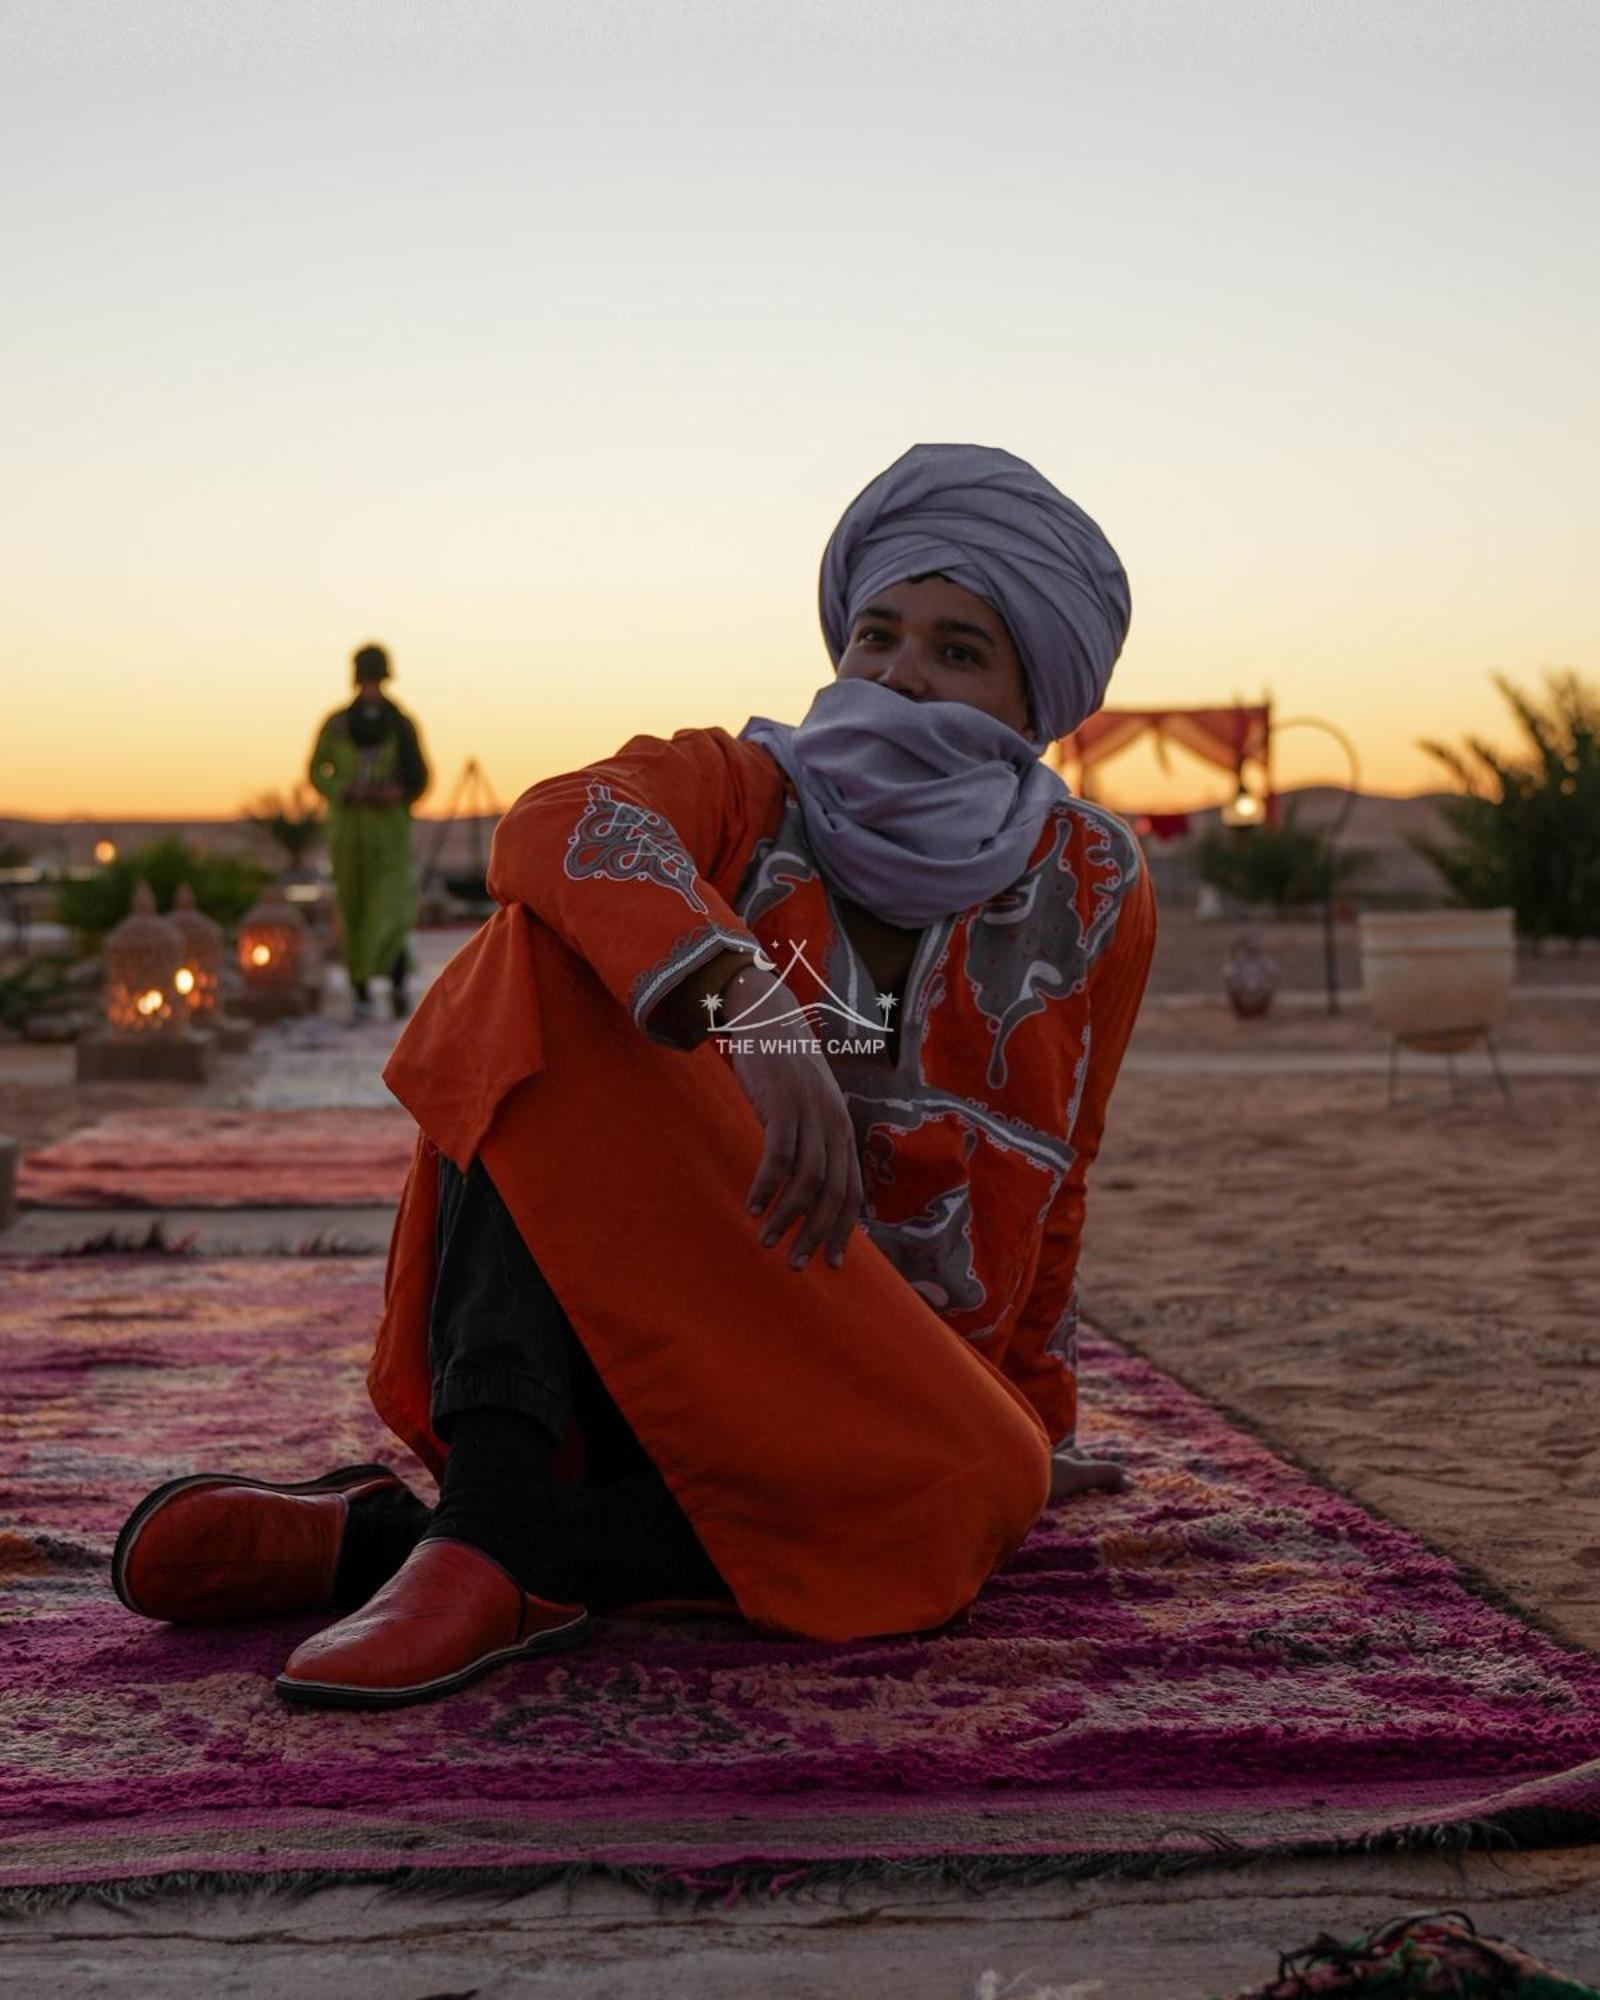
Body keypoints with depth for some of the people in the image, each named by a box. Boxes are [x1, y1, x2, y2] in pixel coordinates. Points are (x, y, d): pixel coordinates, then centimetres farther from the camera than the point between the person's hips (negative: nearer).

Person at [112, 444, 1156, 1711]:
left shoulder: (1092, 893, 3)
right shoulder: (738, 789, -2)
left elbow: (1047, 1183, 16)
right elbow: (560, 827, -27)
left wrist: (1034, 1426, 27)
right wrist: (746, 1004, -45)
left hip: (858, 1385, 2)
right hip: (623, 1314, -1)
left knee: (969, 1496, -35)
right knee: (548, 957, -25)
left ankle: (374, 1538, -30)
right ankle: (485, 1520, -40)